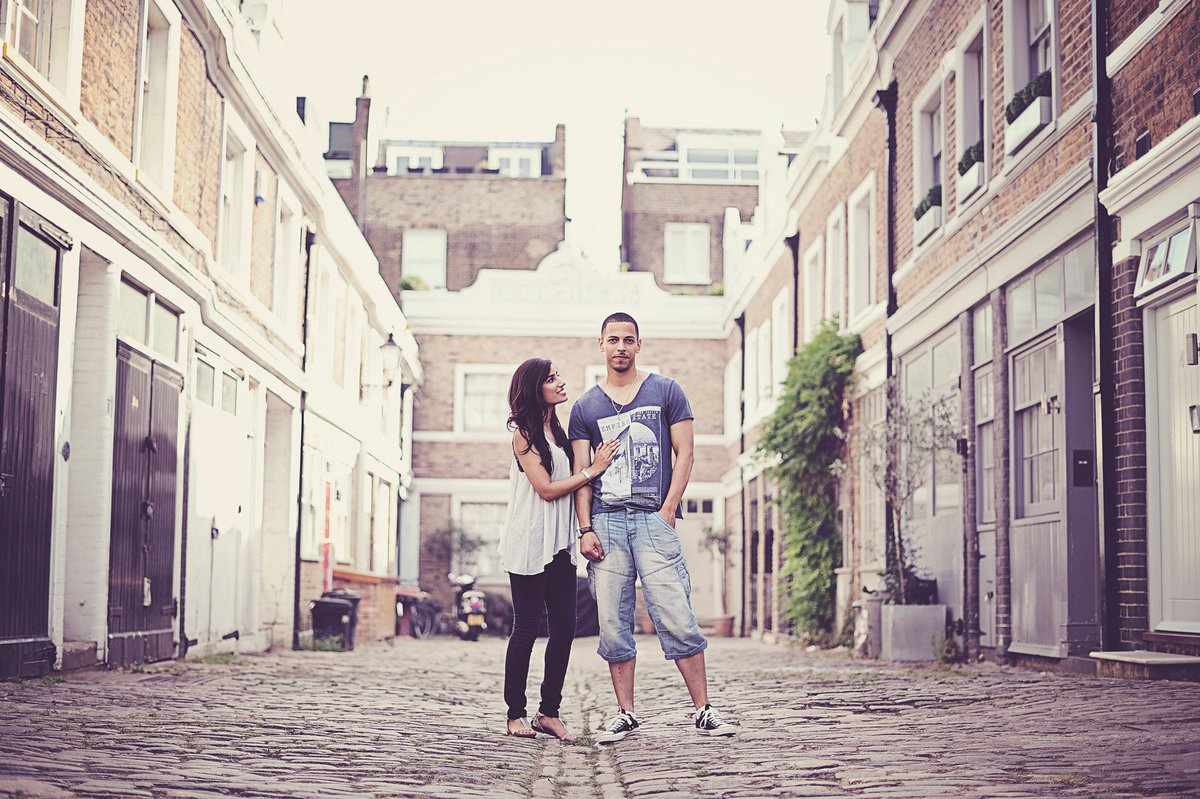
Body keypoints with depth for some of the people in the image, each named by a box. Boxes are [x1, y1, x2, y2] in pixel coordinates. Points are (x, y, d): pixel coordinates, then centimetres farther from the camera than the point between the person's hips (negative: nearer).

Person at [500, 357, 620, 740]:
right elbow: (547, 489, -13)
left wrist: (595, 460, 1)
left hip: (560, 544, 7)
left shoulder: (557, 431, 16)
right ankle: (515, 714, 8)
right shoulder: (525, 434, -8)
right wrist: (593, 470, -9)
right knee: (526, 628, -2)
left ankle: (549, 713, 10)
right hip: (530, 544, -7)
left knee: (564, 628, 3)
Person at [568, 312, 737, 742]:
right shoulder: (585, 407, 13)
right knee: (613, 623, 1)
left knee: (676, 617, -8)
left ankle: (704, 711, -3)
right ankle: (624, 714, 9)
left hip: (654, 518, -2)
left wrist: (668, 510, -5)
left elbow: (684, 454, 5)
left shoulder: (666, 391, 9)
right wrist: (585, 529, -2)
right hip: (605, 521, 2)